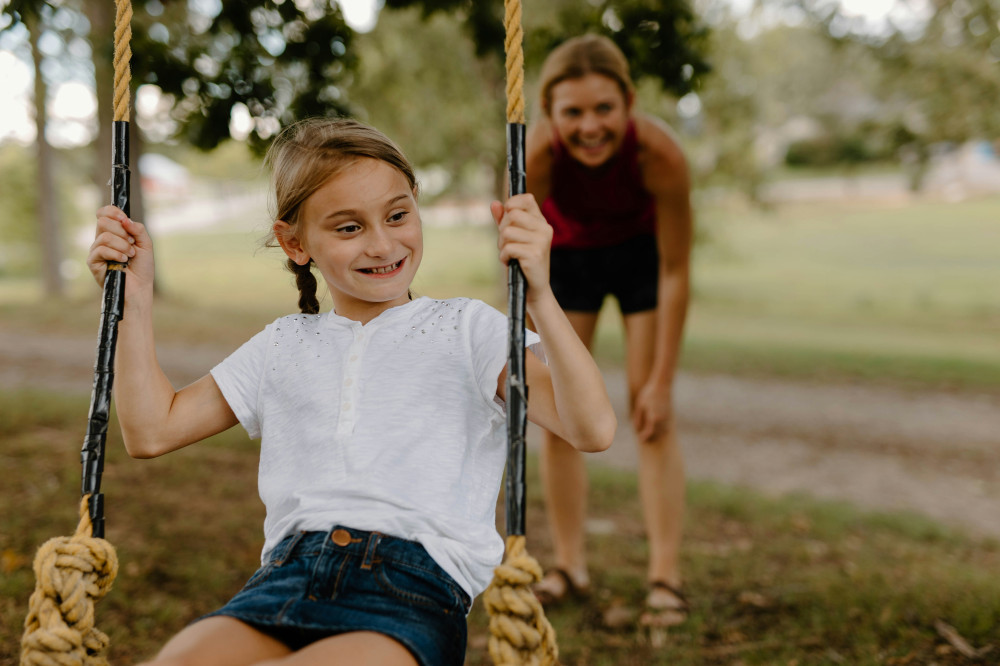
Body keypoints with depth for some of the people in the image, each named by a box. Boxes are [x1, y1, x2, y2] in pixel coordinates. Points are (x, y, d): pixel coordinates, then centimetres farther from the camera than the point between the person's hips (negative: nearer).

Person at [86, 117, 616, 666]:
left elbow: (592, 429, -2)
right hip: (286, 577, 3)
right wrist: (134, 299, 17)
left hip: (415, 585, -3)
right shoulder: (283, 347, 23)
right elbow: (151, 430, 23)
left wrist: (538, 295, -14)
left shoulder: (466, 329, 11)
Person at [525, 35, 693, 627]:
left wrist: (663, 380, -23)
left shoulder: (659, 152, -38)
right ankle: (570, 567, 12)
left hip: (641, 250, -1)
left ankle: (666, 575, -2)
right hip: (567, 254, 1)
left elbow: (675, 272, -26)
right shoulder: (536, 155, -37)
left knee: (652, 414, -6)